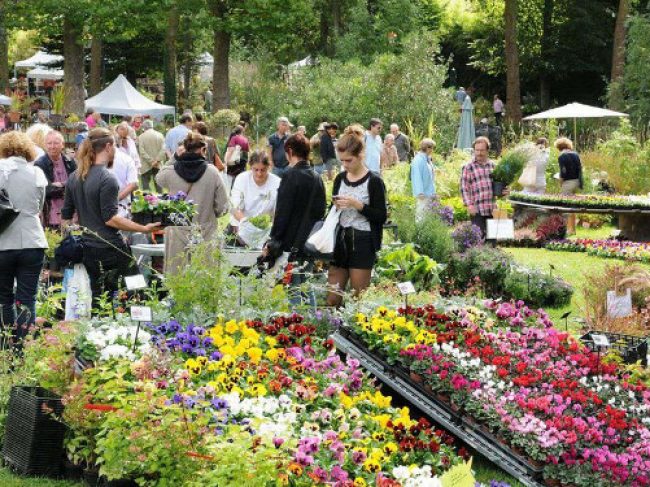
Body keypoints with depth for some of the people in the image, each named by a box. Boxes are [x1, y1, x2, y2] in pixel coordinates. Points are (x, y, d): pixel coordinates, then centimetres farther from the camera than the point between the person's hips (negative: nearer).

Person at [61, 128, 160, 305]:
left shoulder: (74, 178, 9)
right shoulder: (107, 179, -14)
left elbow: (66, 216, 13)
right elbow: (110, 218, -19)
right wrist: (143, 229, -18)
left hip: (85, 249, 7)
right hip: (109, 249, -7)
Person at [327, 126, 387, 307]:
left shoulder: (374, 181, -8)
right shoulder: (340, 179, 9)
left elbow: (381, 217, -10)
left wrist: (357, 205, -20)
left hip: (363, 243, -6)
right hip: (341, 240, 6)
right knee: (332, 298, 4)